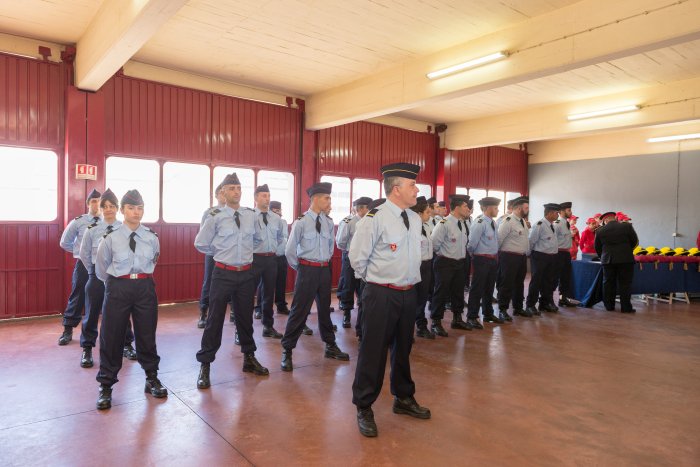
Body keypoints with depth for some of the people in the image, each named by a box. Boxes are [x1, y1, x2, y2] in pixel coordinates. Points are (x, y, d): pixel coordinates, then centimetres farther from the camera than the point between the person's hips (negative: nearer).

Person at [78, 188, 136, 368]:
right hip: (97, 275, 0)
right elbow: (84, 254, 7)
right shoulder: (92, 229, -4)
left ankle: (127, 345, 28)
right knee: (92, 313, 7)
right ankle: (87, 349, 23)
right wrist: (94, 271, 10)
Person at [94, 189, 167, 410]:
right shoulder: (110, 237, -7)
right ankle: (105, 385, 21)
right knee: (111, 336, 6)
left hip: (145, 287, 2)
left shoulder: (152, 237, -1)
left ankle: (152, 379, 28)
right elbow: (101, 269, 6)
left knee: (147, 334, 12)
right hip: (118, 288, -2)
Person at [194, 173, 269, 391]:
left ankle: (249, 358, 33)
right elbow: (200, 244, 1)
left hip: (246, 274, 4)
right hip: (223, 273, -3)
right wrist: (221, 252, 5)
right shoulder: (216, 217, -9)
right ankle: (205, 365, 17)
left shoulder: (251, 215, 2)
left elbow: (255, 238, 21)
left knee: (245, 317, 16)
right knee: (215, 319, 3)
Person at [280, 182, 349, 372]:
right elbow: (290, 251, -5)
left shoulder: (329, 222, 3)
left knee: (325, 308, 17)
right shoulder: (301, 221, -12)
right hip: (307, 269, -5)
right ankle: (287, 351, 13)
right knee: (299, 310, 0)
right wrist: (300, 269, 4)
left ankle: (330, 346, 31)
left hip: (325, 269, 5)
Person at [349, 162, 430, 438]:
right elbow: (357, 256, -12)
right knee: (373, 351, 2)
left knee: (403, 348, 20)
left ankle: (403, 399, 39)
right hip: (381, 294, -7)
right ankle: (364, 409, 20)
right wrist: (376, 281, 0)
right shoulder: (375, 219, -17)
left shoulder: (415, 219, 6)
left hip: (408, 293, 7)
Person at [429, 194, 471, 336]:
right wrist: (443, 254, -5)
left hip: (460, 262, 8)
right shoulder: (444, 224, -21)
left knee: (458, 291, 17)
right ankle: (436, 323, 10)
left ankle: (457, 319, 32)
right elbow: (434, 243, -20)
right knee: (441, 292, -1)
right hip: (445, 263, -8)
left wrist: (462, 254, 15)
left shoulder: (463, 223, 6)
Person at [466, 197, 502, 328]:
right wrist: (473, 254, -2)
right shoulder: (479, 224, -19)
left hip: (493, 259, 9)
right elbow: (472, 243, -18)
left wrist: (495, 255, 14)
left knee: (489, 288, 19)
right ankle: (471, 317, 8)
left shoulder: (493, 223, 9)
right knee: (477, 289, -1)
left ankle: (488, 314, 33)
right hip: (482, 260, -9)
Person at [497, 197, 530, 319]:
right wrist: (496, 253, -11)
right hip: (509, 257, -9)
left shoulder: (522, 221, 12)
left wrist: (527, 253, 16)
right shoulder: (508, 221, -17)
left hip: (522, 257, 9)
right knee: (507, 284, -2)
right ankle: (502, 310, 8)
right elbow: (499, 238, -18)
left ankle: (518, 308, 29)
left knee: (519, 283, 17)